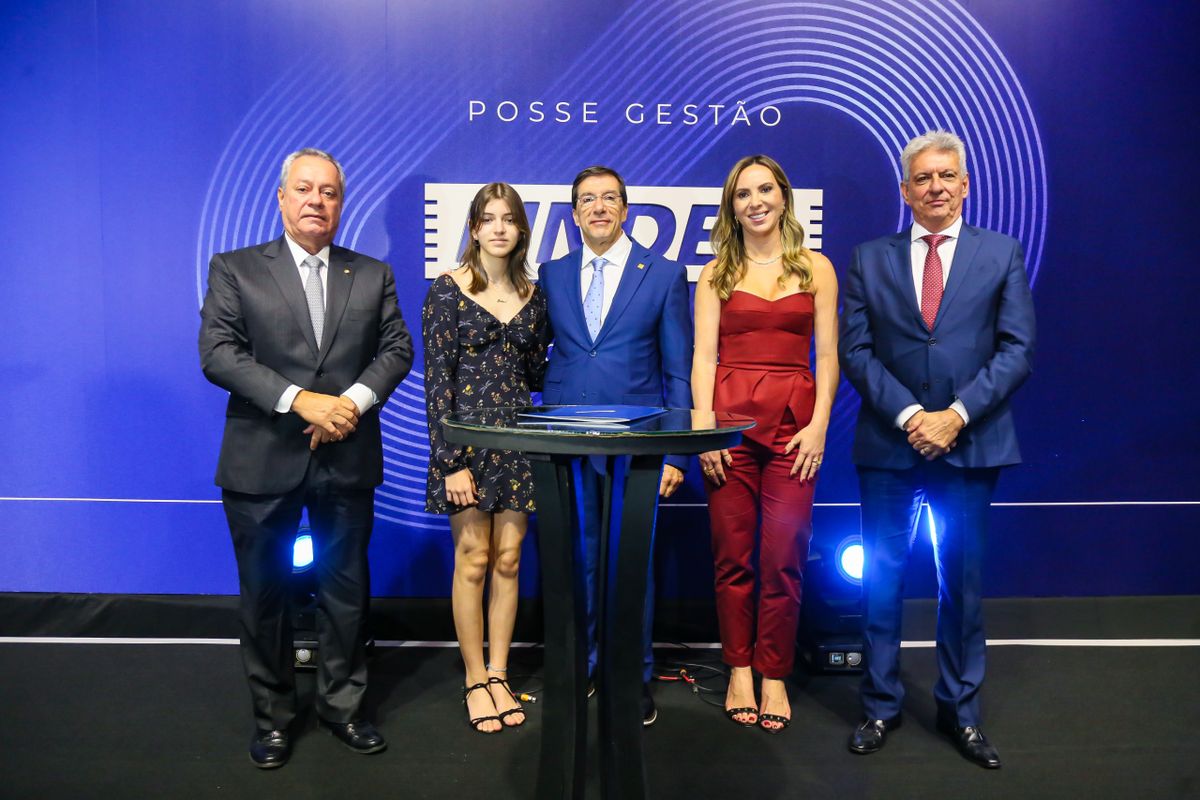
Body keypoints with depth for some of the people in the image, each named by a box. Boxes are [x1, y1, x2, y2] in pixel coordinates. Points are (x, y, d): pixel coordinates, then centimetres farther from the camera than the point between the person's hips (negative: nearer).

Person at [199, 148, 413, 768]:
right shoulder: (234, 269, 2)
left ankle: (342, 706, 29)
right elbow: (217, 353, -9)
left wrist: (355, 399, -14)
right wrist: (299, 400, -19)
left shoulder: (373, 275, 9)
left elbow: (396, 348, 4)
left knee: (346, 590, 12)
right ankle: (272, 716, 29)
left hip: (347, 460, 2)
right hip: (263, 460, -1)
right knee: (264, 594, 11)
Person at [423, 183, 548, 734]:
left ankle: (499, 675, 22)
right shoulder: (448, 289, -4)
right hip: (466, 437, -4)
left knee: (508, 560, 8)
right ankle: (475, 681, 18)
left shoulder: (532, 294, 8)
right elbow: (436, 378, -9)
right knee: (473, 559, 2)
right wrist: (450, 461, -14)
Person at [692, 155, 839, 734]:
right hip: (730, 417, 0)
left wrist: (818, 425, -6)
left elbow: (827, 356, 6)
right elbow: (703, 357, 3)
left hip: (794, 421, 0)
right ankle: (739, 672, 18)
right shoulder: (715, 275, 10)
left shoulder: (815, 269, 11)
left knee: (784, 557, -1)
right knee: (733, 555, 3)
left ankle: (774, 677, 14)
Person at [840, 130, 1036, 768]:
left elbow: (1017, 350, -2)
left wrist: (956, 415, -13)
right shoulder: (870, 259, 6)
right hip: (888, 445, 0)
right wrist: (909, 415, -12)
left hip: (971, 445, 0)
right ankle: (880, 707, 21)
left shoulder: (1002, 254, 5)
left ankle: (960, 710, 26)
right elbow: (855, 350, -1)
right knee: (882, 579, 7)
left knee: (963, 582, 10)